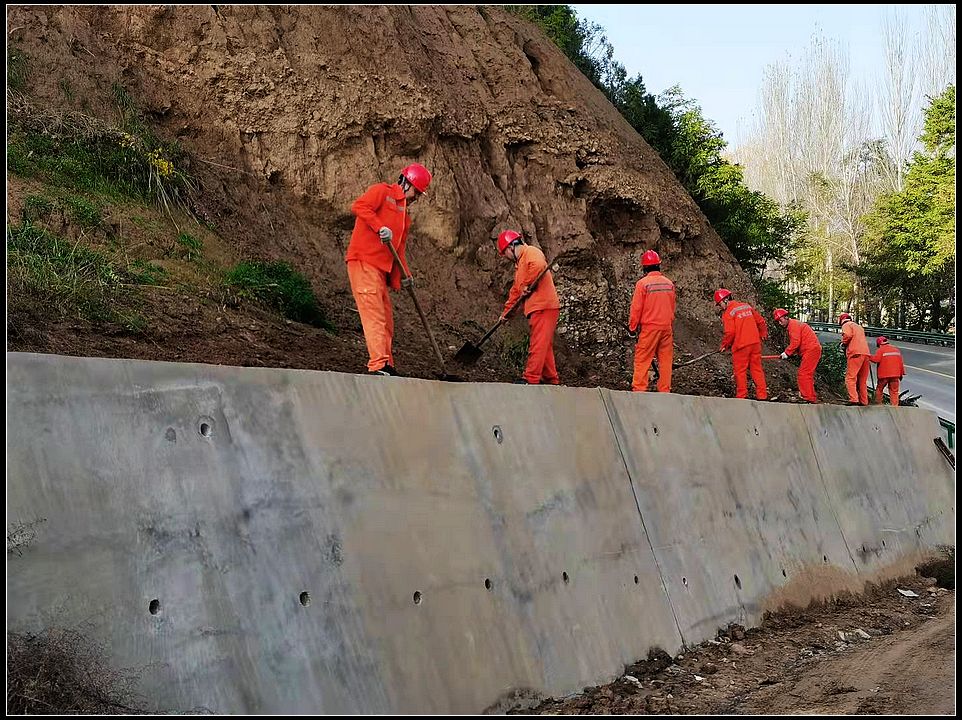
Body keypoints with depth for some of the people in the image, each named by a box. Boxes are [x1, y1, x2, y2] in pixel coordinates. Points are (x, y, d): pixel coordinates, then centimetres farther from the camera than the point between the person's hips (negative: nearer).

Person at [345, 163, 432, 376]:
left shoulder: (404, 214, 26)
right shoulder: (381, 191, 1)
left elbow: (399, 248, 25)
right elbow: (359, 206, -17)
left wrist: (404, 274, 13)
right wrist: (380, 228, -25)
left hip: (381, 269, 9)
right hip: (363, 262, -9)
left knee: (386, 320, 10)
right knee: (375, 316, -15)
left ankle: (387, 366, 16)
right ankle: (379, 365, -19)